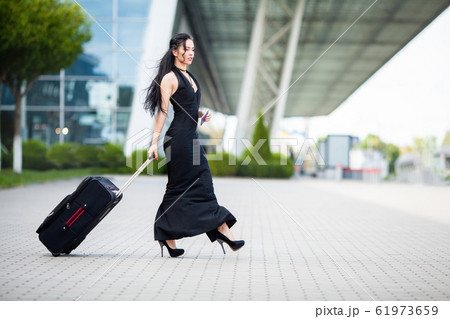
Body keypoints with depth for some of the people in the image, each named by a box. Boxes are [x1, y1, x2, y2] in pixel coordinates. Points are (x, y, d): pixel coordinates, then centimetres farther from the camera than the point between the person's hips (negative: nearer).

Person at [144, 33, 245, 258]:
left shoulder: (189, 77, 18)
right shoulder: (169, 78, -9)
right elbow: (162, 111, -12)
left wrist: (202, 115, 5)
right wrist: (154, 142, -16)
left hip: (192, 138, 9)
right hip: (178, 137, -9)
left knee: (203, 185, 6)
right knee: (179, 188, -4)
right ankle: (166, 235, 4)